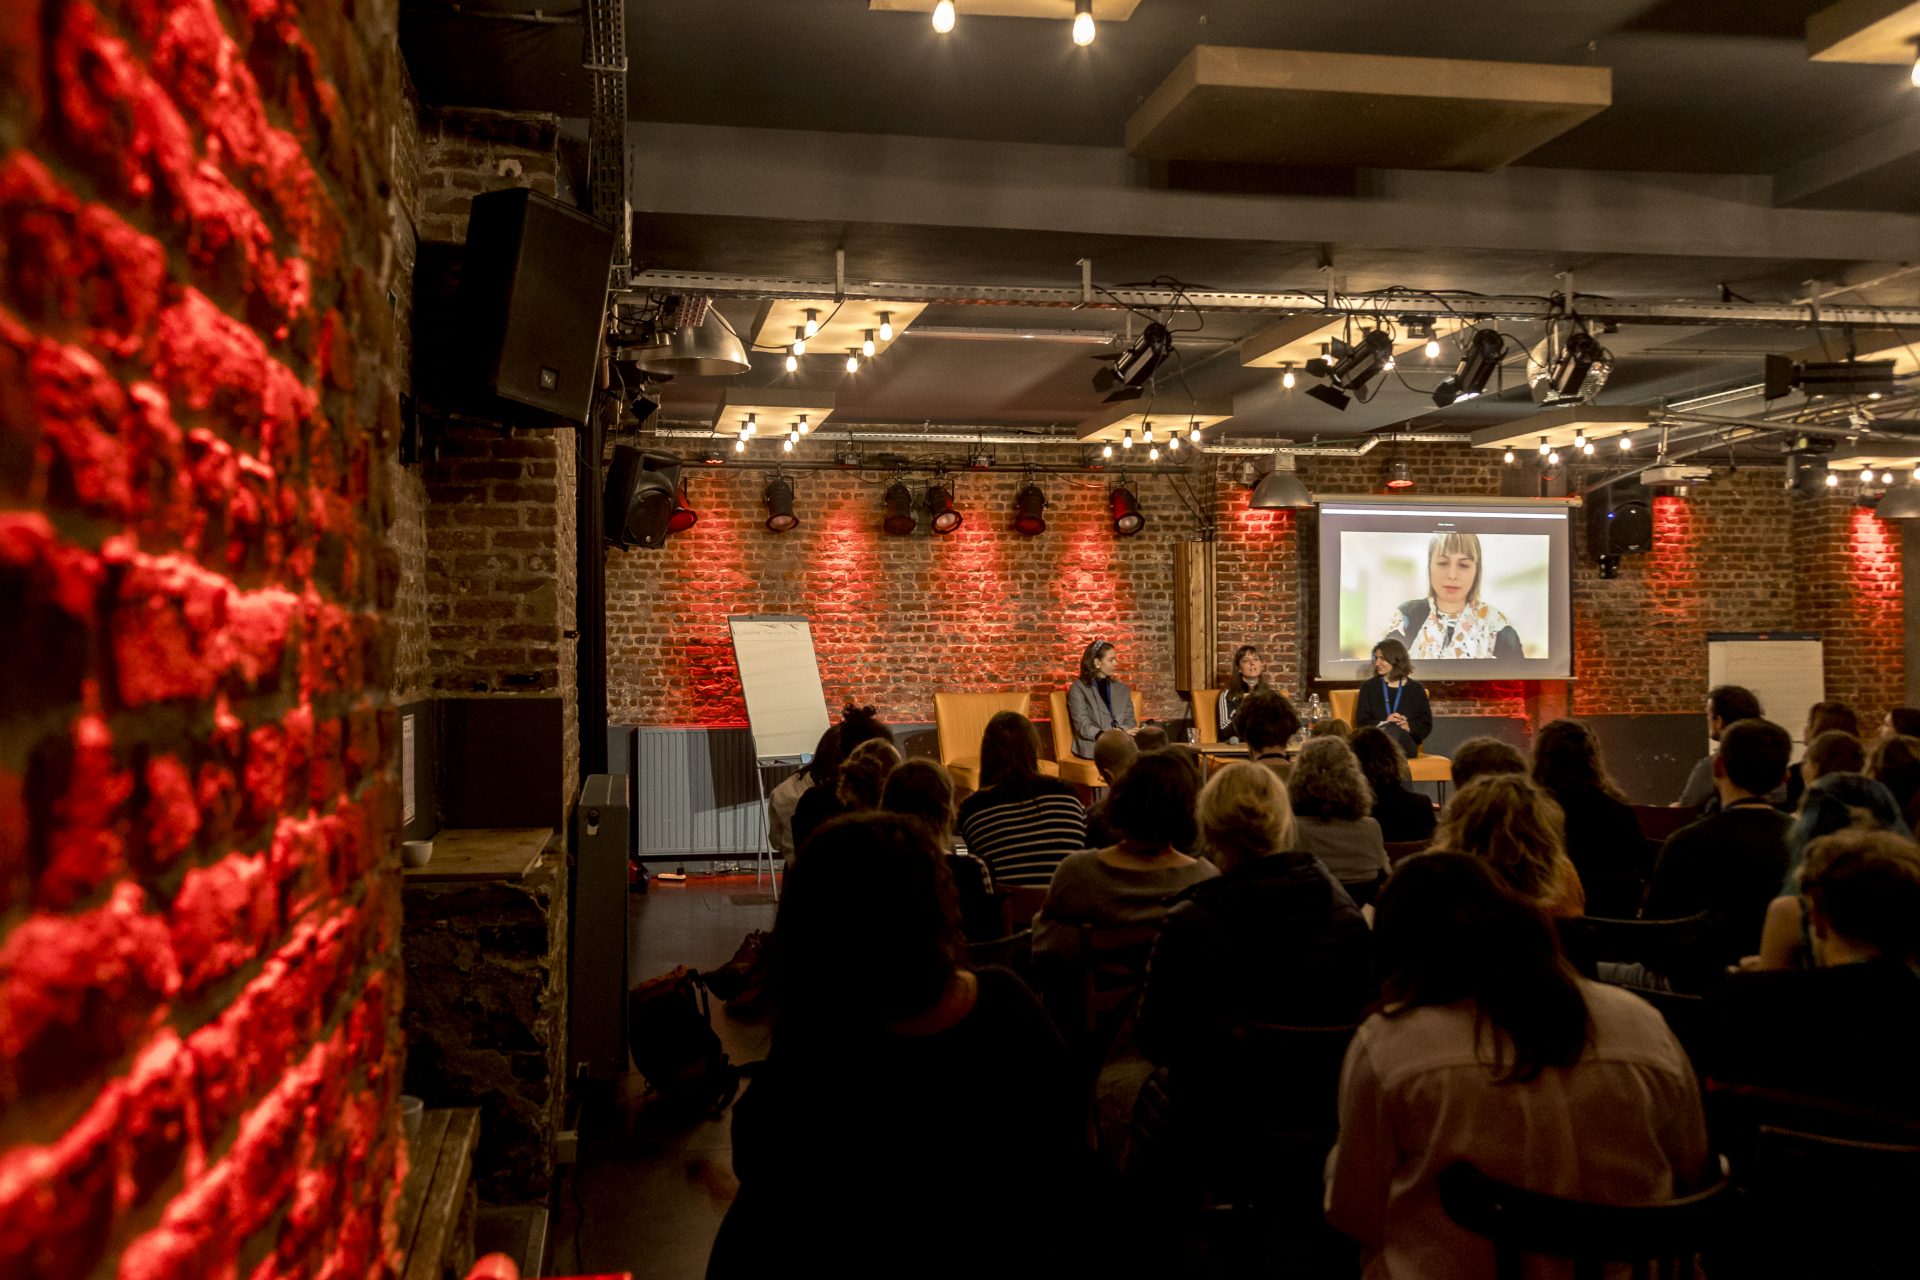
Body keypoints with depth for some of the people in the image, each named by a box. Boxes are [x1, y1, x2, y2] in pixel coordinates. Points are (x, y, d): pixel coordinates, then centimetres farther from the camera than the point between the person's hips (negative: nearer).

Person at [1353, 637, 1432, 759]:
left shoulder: (1415, 688, 15)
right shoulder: (1368, 687, 16)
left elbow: (1426, 725, 12)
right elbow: (1362, 722, 8)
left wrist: (1410, 727, -10)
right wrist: (1384, 723, -12)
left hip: (1406, 745, 0)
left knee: (1395, 731, -38)